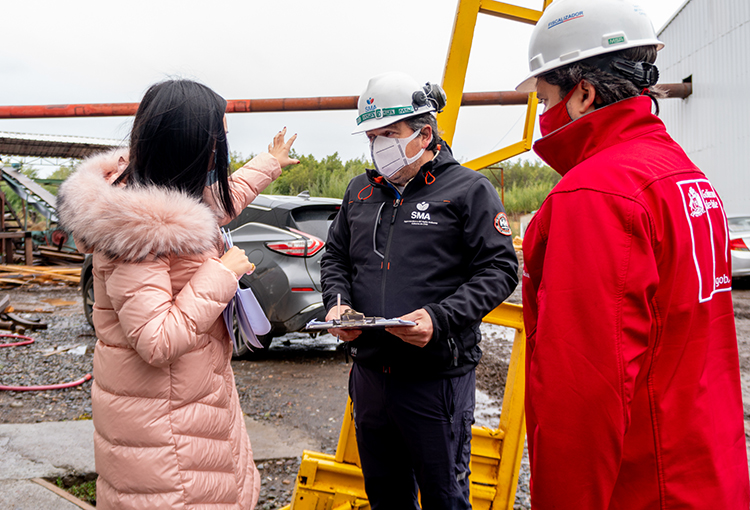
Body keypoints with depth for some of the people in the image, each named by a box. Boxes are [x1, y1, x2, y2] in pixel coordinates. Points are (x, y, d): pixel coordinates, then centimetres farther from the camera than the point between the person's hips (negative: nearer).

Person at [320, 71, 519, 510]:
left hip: (437, 376, -5)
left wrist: (439, 318, -22)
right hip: (370, 371, 6)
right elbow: (335, 256, 19)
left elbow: (500, 269, -11)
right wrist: (337, 302, -2)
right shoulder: (360, 191, 11)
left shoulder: (469, 189, -6)